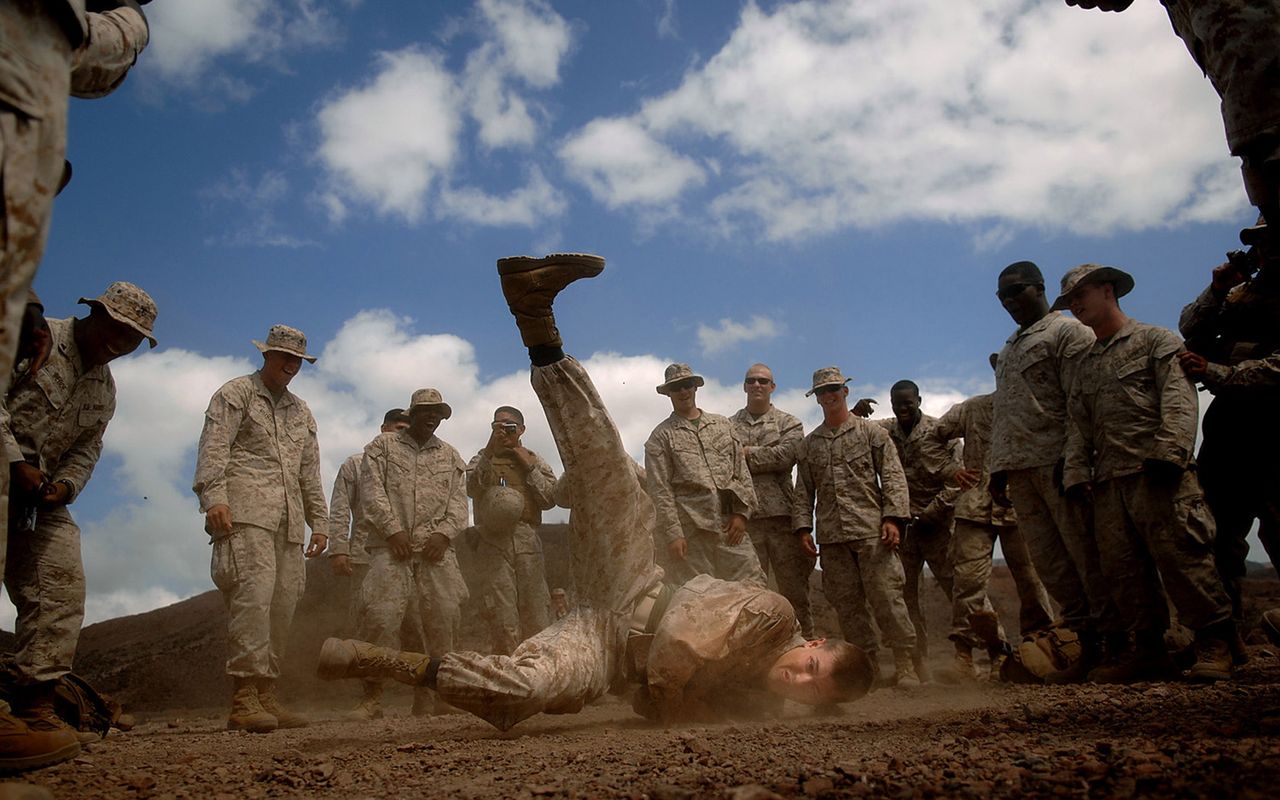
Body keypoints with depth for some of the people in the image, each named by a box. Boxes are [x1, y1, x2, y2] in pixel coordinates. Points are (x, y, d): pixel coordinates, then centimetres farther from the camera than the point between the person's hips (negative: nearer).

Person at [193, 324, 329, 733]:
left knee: (283, 605, 0)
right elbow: (213, 448, -4)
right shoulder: (236, 393, 9)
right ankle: (244, 697, -20)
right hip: (246, 513, -6)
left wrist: (319, 521, 19)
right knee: (254, 593, -19)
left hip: (289, 523, 6)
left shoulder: (301, 412, 27)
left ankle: (266, 694, 4)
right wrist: (213, 497, -17)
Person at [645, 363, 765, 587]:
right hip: (690, 531, -3)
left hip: (730, 525, 3)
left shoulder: (723, 425, 17)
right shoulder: (661, 437, 6)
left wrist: (741, 512, 1)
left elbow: (742, 471, 14)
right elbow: (660, 491, -1)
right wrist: (672, 534, -10)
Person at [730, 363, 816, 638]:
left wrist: (747, 454, -6)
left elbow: (785, 455, -9)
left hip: (782, 515, -1)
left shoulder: (789, 423, 11)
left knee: (795, 589, 3)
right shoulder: (729, 426, 14)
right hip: (744, 519, 1)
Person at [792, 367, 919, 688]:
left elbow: (893, 477, 1)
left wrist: (893, 518, -11)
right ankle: (867, 664, 12)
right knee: (847, 603, 3)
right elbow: (803, 491, 16)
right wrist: (803, 527, 4)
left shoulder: (872, 433, 7)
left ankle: (905, 664, -1)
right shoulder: (809, 444, 17)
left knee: (886, 595, -8)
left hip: (871, 530, -3)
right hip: (832, 537, 4)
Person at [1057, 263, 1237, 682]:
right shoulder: (1086, 364, 26)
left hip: (1156, 474, -6)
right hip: (1108, 482, 6)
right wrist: (1076, 472, 7)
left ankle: (1215, 643, -2)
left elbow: (1179, 399, -6)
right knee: (1123, 568, 2)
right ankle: (1149, 648, 10)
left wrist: (1168, 451, -19)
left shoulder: (1156, 340, 8)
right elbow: (1078, 424, 20)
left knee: (1180, 554, -11)